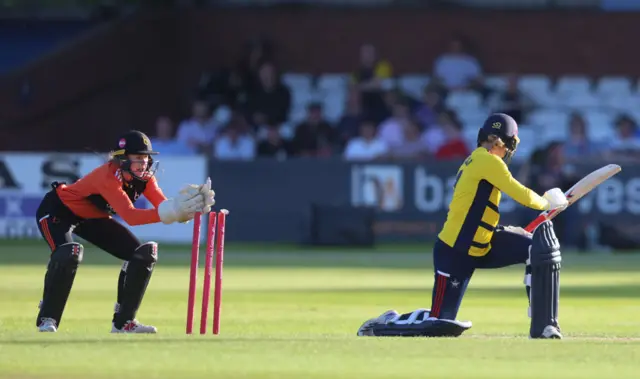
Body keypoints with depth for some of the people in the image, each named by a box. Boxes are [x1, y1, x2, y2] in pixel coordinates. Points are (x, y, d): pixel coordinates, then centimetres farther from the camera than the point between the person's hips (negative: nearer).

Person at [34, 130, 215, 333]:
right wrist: (171, 211, -56)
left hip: (93, 218, 8)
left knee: (144, 254, -3)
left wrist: (187, 208, -45)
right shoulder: (109, 176, -37)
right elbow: (130, 216, -47)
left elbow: (164, 206, -24)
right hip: (58, 210, -8)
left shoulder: (144, 176, -15)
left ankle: (123, 322, 6)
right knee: (69, 254, -36)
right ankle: (47, 319, -20)